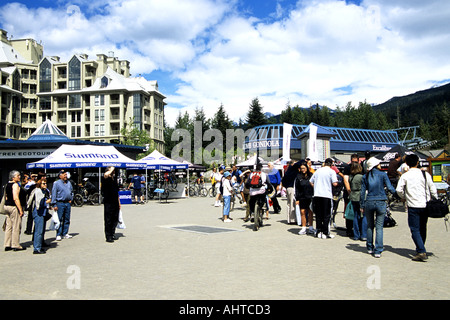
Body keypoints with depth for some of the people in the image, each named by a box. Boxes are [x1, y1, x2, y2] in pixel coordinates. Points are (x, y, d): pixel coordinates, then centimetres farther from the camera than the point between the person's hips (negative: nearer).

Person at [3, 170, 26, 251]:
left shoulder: (7, 184, 14)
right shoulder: (15, 185, -14)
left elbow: (6, 197, 20)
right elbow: (16, 198, -21)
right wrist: (20, 210, -19)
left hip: (7, 206, 9)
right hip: (14, 207, -9)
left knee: (8, 226, 12)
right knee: (16, 227, -3)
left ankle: (7, 245, 16)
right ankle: (16, 245, 2)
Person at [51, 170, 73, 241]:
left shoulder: (69, 183, 14)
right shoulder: (56, 183, -3)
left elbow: (71, 191, 27)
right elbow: (53, 194, -6)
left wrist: (71, 199, 12)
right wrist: (54, 205, -11)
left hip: (68, 203, 6)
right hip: (60, 203, -6)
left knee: (67, 219, 8)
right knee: (59, 219, -5)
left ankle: (65, 233, 16)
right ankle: (58, 235, -1)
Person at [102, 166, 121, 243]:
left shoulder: (114, 180, 15)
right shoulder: (106, 180, -8)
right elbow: (106, 175, -34)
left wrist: (119, 202, 20)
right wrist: (111, 169, -16)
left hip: (115, 203, 7)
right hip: (108, 203, -7)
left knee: (115, 219, 11)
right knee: (108, 220, -2)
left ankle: (112, 234, 21)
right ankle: (108, 237, 4)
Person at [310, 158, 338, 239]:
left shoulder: (318, 171, 13)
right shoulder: (331, 171, -2)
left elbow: (311, 182, 16)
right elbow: (335, 184, -10)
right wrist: (336, 178, 10)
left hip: (317, 195, 4)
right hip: (327, 195, -4)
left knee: (318, 214, 10)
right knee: (326, 215, 3)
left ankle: (318, 232, 14)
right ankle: (325, 233, 5)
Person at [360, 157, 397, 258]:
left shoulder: (365, 176, 5)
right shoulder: (383, 174, -3)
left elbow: (362, 192, 5)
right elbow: (390, 188, -5)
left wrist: (362, 206, 9)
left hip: (369, 203, 2)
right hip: (381, 203, -2)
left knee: (370, 226, 16)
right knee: (379, 227, 1)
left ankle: (370, 248, 22)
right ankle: (378, 251, -3)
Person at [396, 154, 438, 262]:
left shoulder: (405, 176, -5)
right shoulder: (425, 174, 3)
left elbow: (399, 190, -11)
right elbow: (433, 189, 3)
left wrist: (405, 197, 8)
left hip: (413, 206, -4)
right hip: (425, 205, 4)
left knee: (415, 229, -3)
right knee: (422, 229, 17)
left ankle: (422, 252, -15)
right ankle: (420, 249, 26)